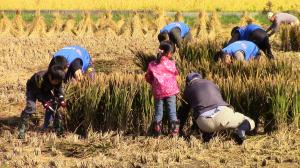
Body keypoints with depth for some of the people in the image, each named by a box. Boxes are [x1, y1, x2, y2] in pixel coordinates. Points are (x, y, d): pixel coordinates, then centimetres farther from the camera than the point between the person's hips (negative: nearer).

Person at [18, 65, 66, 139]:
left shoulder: (57, 80, -24)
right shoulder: (40, 77, -41)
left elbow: (58, 89, -6)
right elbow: (37, 92, -32)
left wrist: (61, 99, -22)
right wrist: (44, 101, -39)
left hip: (45, 90, 5)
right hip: (33, 89, -5)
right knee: (30, 107, -24)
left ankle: (59, 129, 3)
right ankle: (21, 129, -19)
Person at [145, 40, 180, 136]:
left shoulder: (152, 65, -3)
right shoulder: (171, 64, -8)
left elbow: (148, 78, 5)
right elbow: (175, 74, 8)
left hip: (158, 92, 2)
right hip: (170, 90, -2)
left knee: (158, 109, 11)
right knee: (172, 109, 5)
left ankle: (157, 130, 12)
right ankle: (174, 129, 4)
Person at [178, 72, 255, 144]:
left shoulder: (188, 90, 26)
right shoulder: (211, 84, 32)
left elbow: (184, 111, 37)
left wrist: (180, 128, 54)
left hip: (205, 122, 1)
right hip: (221, 113, -1)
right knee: (250, 123, 18)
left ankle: (207, 134, 8)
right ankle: (241, 130, -16)